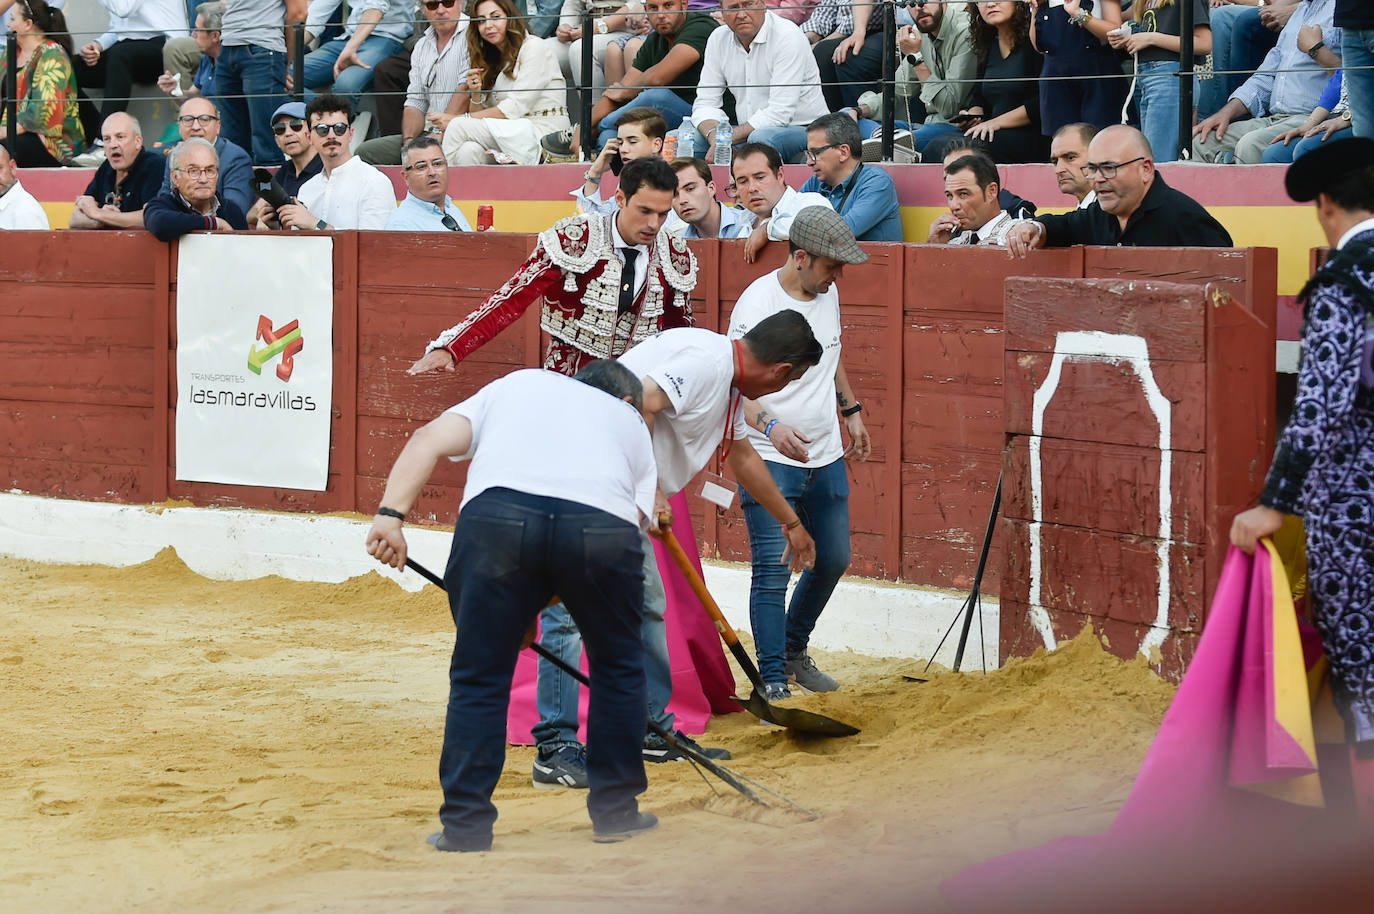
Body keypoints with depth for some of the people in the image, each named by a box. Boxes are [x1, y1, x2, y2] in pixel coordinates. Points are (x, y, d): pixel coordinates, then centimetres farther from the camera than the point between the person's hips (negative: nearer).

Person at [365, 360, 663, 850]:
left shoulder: (518, 383, 35)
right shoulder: (630, 421, 36)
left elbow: (430, 440, 20)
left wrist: (391, 515, 11)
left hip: (496, 510, 0)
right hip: (602, 523, 0)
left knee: (479, 676, 11)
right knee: (618, 664, 22)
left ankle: (465, 824, 11)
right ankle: (615, 810, 27)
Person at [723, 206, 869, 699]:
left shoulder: (827, 293, 5)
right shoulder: (757, 304, -18)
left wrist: (851, 409, 24)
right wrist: (770, 426, -34)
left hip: (826, 457, 7)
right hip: (770, 459, -7)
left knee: (833, 559, 15)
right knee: (773, 570, -9)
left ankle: (794, 651, 34)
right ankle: (773, 678, -4)